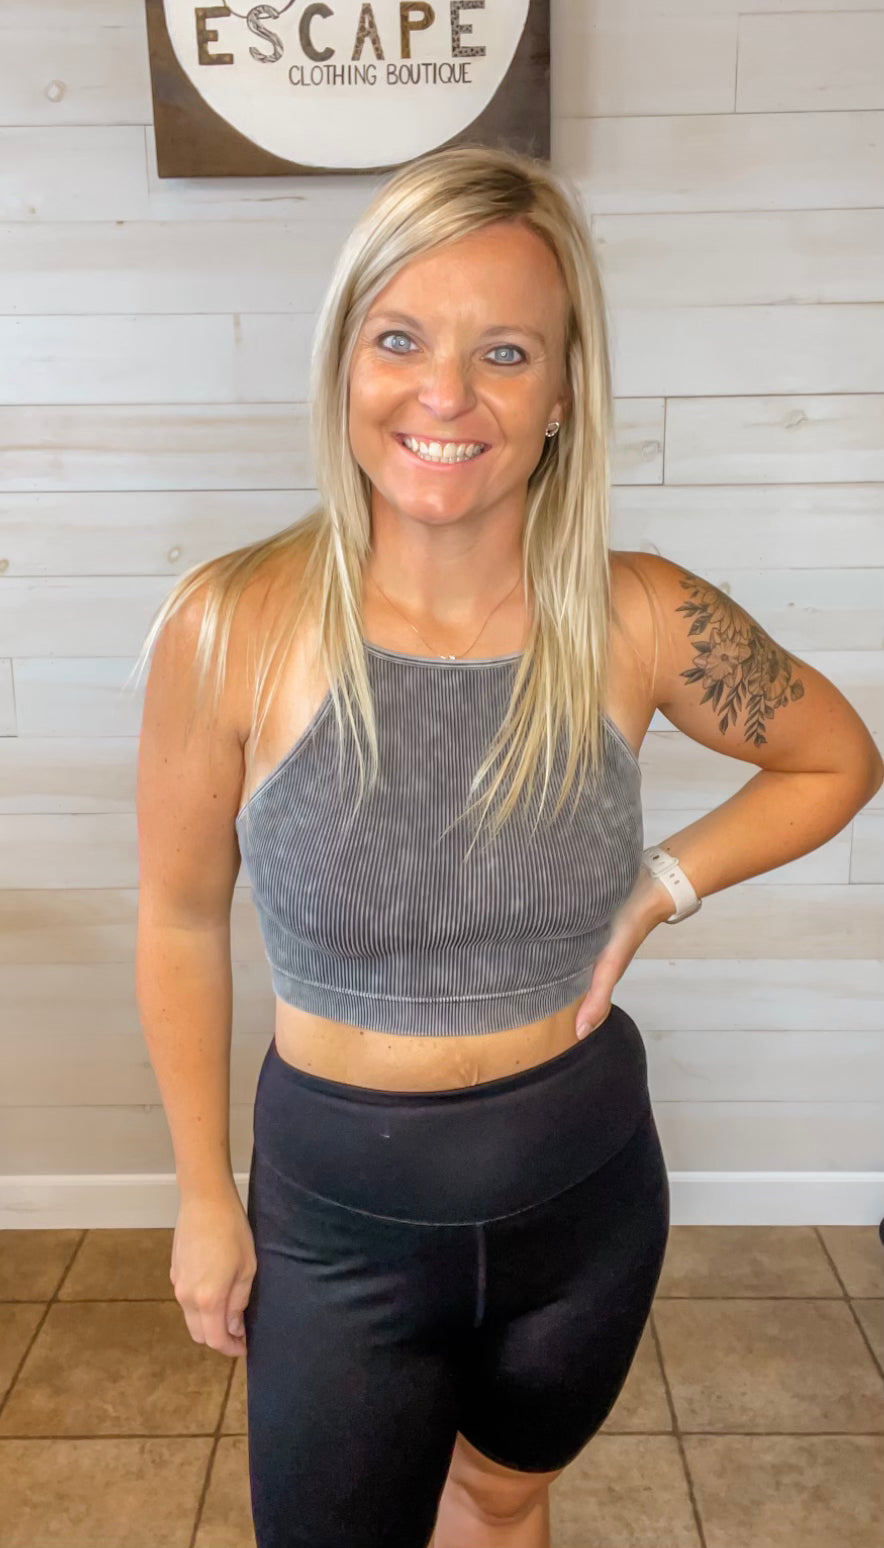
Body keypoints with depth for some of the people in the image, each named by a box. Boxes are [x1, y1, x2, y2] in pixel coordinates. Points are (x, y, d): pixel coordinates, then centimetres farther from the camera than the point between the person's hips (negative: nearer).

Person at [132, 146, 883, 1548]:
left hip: (585, 1190, 2)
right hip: (337, 1215, -1)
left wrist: (663, 886, -11)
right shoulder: (232, 630, -21)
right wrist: (205, 1197, 0)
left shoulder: (641, 623, -17)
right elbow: (182, 922, -7)